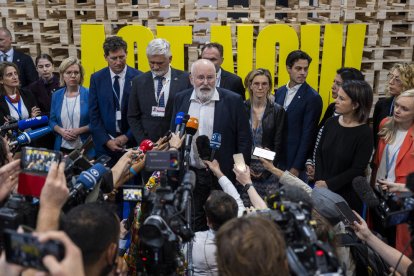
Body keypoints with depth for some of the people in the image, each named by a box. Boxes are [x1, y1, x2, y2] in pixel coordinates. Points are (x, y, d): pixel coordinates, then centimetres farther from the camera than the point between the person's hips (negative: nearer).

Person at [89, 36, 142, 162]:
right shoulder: (96, 79, 2)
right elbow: (94, 114, 2)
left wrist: (127, 137, -7)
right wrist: (107, 140, -6)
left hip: (132, 143, -1)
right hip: (105, 145, 1)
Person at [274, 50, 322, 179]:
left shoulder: (313, 98, -11)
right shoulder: (280, 92, 7)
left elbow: (307, 135, -13)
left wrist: (297, 167, -14)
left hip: (295, 158, -5)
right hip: (276, 156, 5)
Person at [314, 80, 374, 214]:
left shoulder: (365, 133, -14)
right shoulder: (331, 122, 0)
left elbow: (357, 170, -15)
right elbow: (319, 153, 4)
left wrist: (329, 184, -17)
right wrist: (318, 180, -9)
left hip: (347, 194, -4)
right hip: (321, 189, 4)